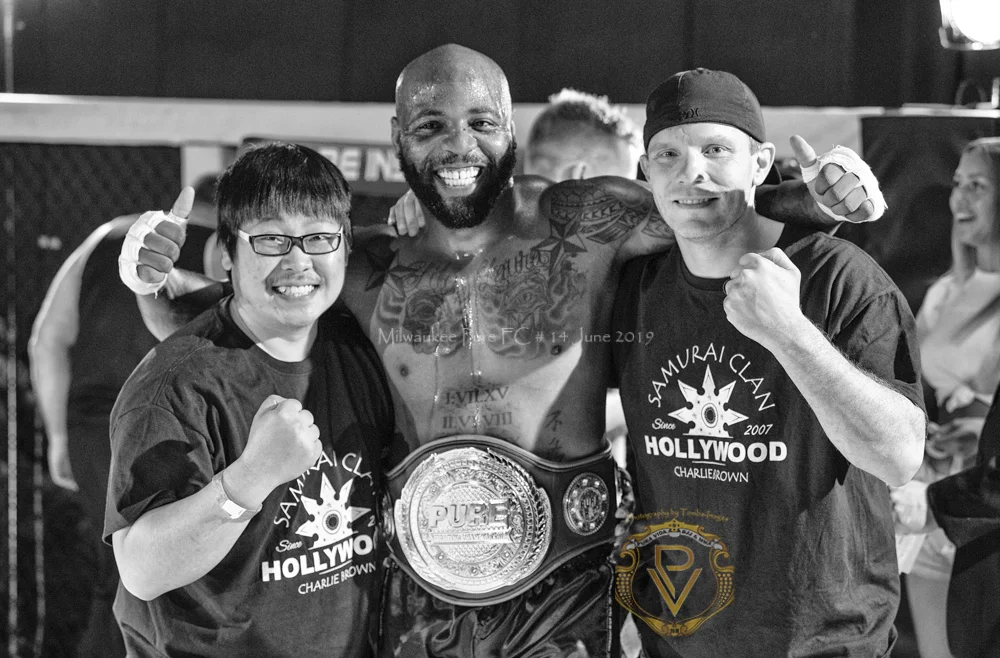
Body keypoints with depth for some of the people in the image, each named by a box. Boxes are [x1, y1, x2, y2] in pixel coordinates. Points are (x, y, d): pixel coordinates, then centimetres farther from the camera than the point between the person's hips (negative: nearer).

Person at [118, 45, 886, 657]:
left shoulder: (585, 224, -5)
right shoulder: (373, 272, 3)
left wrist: (815, 194, -16)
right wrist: (161, 284, -4)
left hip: (561, 592, -3)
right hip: (417, 594, 3)